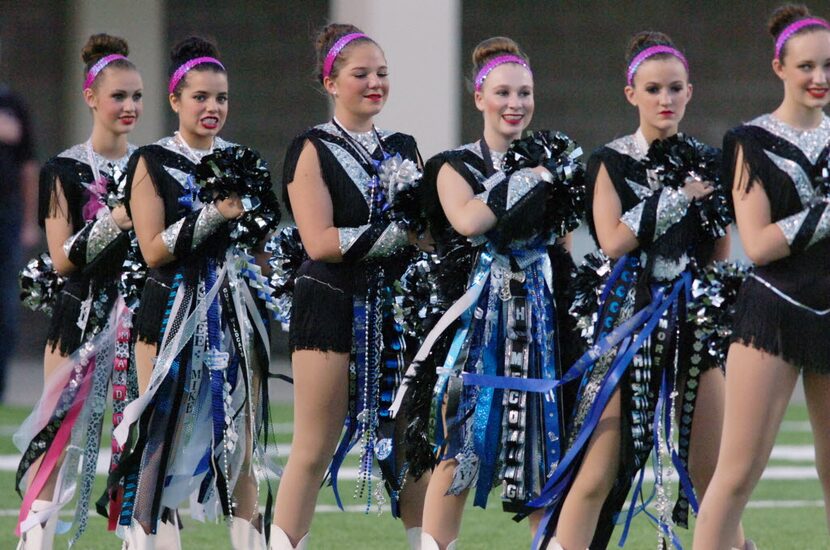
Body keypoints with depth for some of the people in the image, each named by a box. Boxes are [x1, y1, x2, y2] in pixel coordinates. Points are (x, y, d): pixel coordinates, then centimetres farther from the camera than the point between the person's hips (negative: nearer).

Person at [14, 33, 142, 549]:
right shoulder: (65, 171, -3)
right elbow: (63, 258, -8)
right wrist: (115, 222, -20)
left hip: (141, 312, 3)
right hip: (81, 317, -3)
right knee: (59, 431, -6)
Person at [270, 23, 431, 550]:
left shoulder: (404, 148, 14)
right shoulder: (313, 150, -3)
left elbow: (432, 231, 13)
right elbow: (320, 242, -14)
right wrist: (401, 234, -16)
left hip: (398, 309, 5)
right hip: (333, 307, -5)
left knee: (413, 447, 3)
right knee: (314, 451, -5)